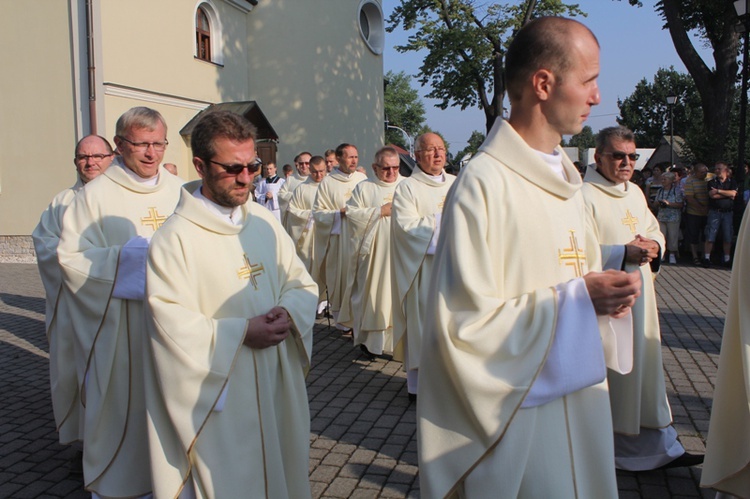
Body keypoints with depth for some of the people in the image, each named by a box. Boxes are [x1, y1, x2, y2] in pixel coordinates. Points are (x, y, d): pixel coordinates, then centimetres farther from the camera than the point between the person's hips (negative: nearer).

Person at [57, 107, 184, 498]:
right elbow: (70, 257, -9)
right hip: (119, 327, -3)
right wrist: (123, 257, -20)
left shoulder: (178, 191, 7)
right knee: (122, 400, 7)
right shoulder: (96, 194, -5)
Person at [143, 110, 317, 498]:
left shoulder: (265, 223, 4)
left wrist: (288, 313, -12)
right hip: (217, 393, -5)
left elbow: (303, 283, 8)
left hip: (276, 381, 6)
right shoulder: (175, 238, -14)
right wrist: (241, 333, -22)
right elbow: (171, 324, -18)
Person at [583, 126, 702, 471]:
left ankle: (658, 447, 26)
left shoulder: (635, 193, 13)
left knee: (644, 368, 14)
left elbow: (654, 230, 21)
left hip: (639, 299, 8)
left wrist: (654, 246, -1)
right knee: (606, 375, 2)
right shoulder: (585, 196, -13)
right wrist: (624, 253, -25)